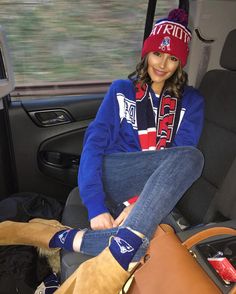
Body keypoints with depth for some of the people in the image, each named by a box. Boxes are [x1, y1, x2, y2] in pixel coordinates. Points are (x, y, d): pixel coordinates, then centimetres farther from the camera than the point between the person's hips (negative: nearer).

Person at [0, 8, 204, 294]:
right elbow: (93, 144, -4)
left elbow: (182, 160, -2)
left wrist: (140, 202, -18)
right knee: (190, 157, -27)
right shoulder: (121, 90, 8)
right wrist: (96, 206, -18)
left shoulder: (191, 101, 10)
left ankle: (64, 237, -29)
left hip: (156, 190, 2)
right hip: (112, 177, -2)